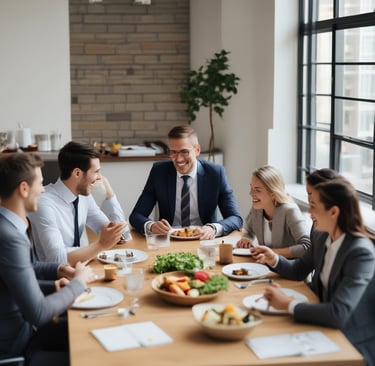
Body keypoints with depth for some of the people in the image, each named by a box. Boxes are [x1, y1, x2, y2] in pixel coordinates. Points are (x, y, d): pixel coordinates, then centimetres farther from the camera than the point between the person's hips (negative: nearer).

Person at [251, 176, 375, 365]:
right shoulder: (322, 237, -2)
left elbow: (339, 313, -33)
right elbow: (299, 271, 16)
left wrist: (288, 304, -28)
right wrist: (274, 260, -4)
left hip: (352, 345, -7)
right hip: (322, 327, 7)